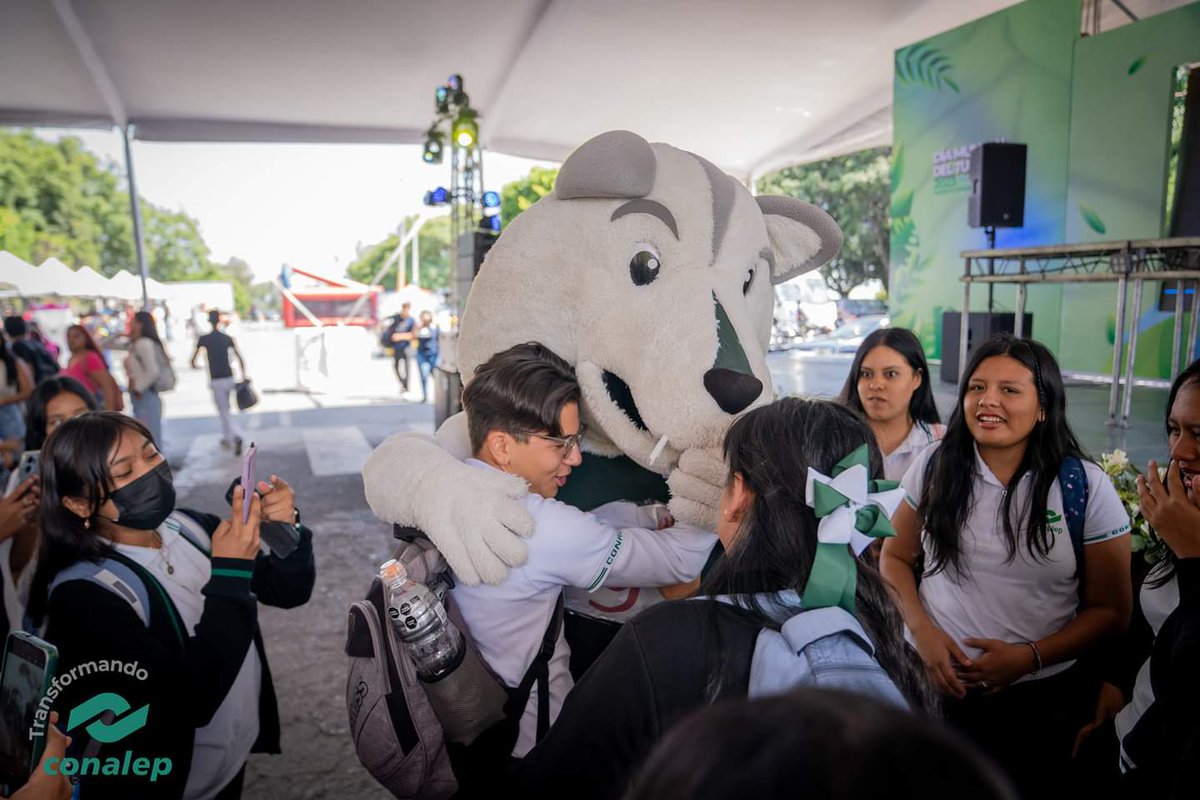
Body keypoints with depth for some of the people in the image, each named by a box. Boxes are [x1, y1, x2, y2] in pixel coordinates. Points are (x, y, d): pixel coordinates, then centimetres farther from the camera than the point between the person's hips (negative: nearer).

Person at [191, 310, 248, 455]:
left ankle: (236, 437, -20)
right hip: (229, 378, 4)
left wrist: (194, 365, 23)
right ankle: (228, 437, 29)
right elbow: (240, 358, 0)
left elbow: (193, 360, 0)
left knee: (224, 412, -3)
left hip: (216, 380, -4)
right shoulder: (227, 338, 4)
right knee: (225, 409, 22)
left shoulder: (204, 339, -4)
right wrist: (243, 375, 9)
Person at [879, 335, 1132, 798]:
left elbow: (1111, 611, -5)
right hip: (934, 680, 2)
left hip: (1039, 703, -1)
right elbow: (896, 556, 4)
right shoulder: (934, 466, -5)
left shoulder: (1087, 487, -10)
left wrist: (1030, 657, -17)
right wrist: (922, 631, -10)